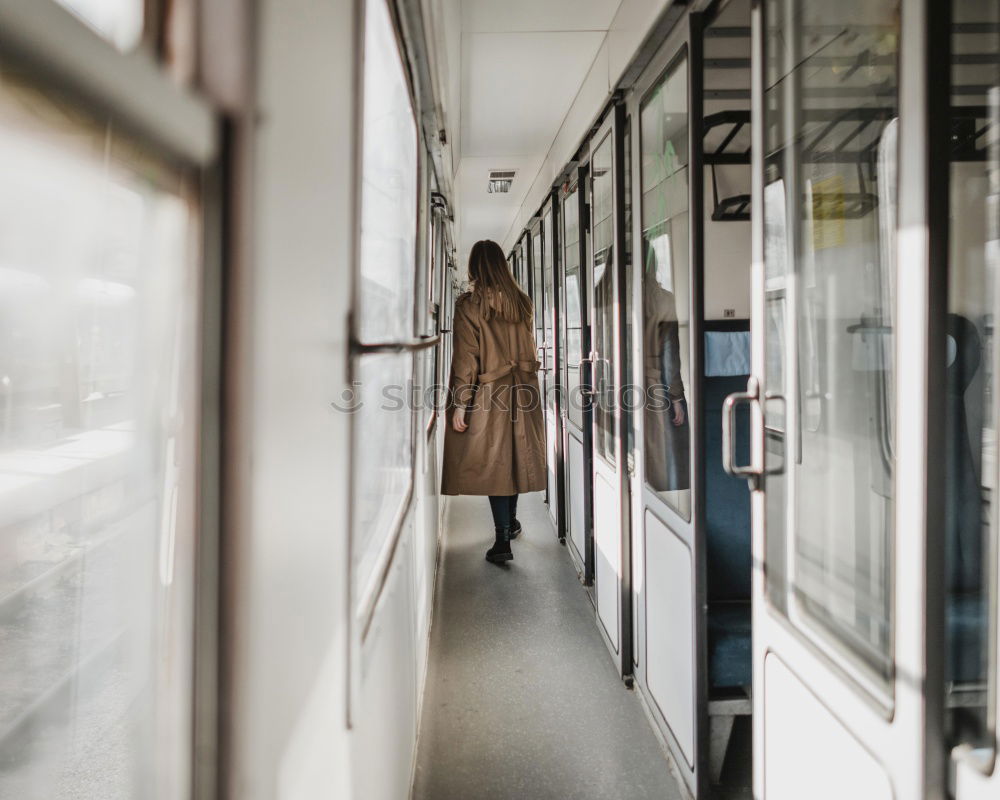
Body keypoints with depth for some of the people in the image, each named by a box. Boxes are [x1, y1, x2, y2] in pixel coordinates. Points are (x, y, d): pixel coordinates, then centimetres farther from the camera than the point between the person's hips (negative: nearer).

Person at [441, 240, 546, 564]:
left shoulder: (469, 304, -12)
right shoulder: (521, 302, 4)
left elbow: (466, 358, -14)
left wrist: (460, 403, -11)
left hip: (489, 391, -5)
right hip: (523, 388, 5)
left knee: (493, 459, -1)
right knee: (515, 454, 18)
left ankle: (503, 540, -2)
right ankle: (511, 521, 35)